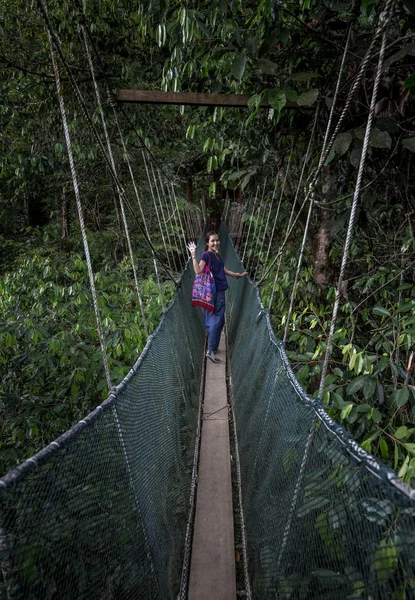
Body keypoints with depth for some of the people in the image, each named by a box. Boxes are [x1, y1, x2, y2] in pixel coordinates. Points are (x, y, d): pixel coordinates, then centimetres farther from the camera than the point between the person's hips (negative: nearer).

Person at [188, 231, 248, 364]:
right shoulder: (206, 255, -11)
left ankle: (213, 347, 25)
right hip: (214, 292, -9)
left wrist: (239, 275, 30)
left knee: (213, 319, 15)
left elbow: (225, 271, 24)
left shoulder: (217, 255, 14)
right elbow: (198, 271, -25)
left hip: (219, 291, 9)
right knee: (217, 320, -8)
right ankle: (211, 350, -4)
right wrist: (193, 255, -29)